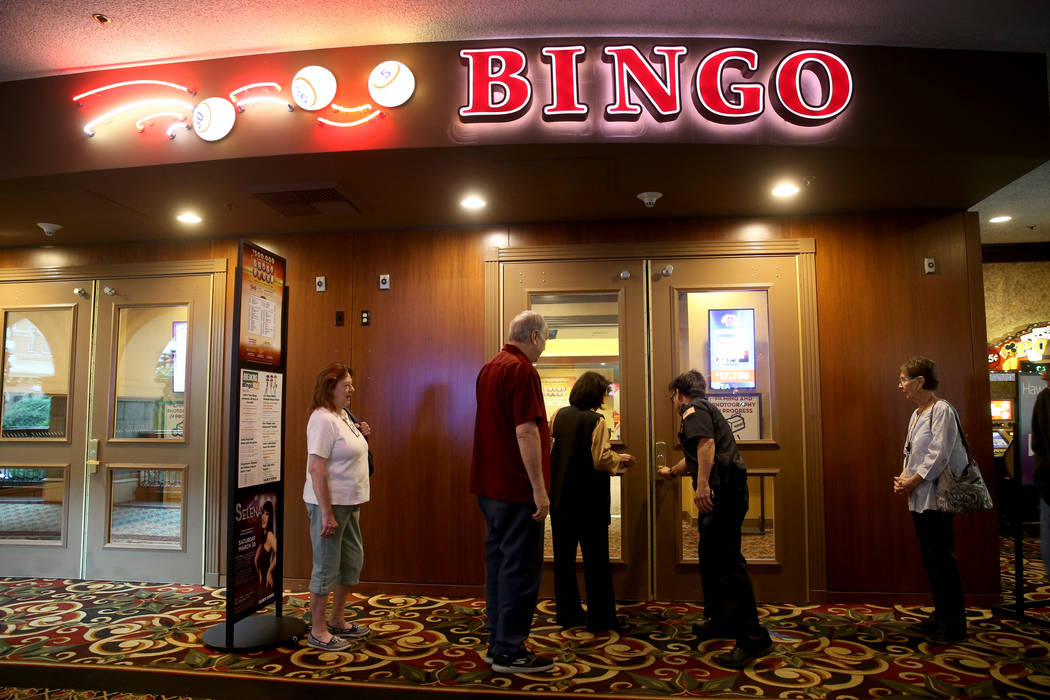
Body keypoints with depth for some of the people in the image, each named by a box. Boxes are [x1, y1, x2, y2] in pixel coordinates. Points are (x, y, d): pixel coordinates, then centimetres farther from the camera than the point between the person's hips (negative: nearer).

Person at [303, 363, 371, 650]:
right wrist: (327, 514, -24)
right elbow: (316, 469, -23)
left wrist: (360, 434, 9)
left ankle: (337, 621, 34)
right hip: (328, 503, -10)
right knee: (327, 567, 1)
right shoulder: (322, 419, -18)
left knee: (352, 560, 18)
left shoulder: (342, 416, 11)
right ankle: (317, 632, 16)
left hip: (349, 502, 10)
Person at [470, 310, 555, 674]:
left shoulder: (489, 368, 14)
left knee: (499, 563, 16)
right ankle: (509, 652, 8)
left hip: (490, 485, 10)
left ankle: (497, 643, 25)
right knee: (520, 569, 0)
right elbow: (526, 431, -22)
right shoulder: (522, 371, -16)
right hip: (516, 488, -10)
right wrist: (539, 488, -20)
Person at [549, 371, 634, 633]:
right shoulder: (595, 420, -13)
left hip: (560, 497, 5)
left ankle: (567, 612, 21)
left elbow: (550, 451, 10)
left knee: (564, 555, 13)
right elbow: (602, 460, -18)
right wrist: (622, 460, 0)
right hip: (588, 500, -5)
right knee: (595, 558, 4)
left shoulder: (558, 416, 3)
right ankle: (600, 618, 10)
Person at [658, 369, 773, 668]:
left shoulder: (694, 409, -2)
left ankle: (753, 638, -12)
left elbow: (706, 444, -21)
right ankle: (721, 621, 28)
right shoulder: (706, 408, 29)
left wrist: (702, 483, -30)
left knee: (727, 561, -13)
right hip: (725, 491, 11)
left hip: (722, 490, -11)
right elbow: (694, 457, 43)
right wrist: (671, 472, 59)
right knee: (711, 557, 17)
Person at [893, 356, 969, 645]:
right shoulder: (917, 414, 14)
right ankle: (941, 616, 26)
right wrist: (903, 477, 2)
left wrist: (912, 481, -13)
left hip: (935, 497, -9)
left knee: (942, 558, -3)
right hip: (919, 498, 9)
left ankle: (954, 624, 8)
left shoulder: (941, 410, -13)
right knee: (930, 558, 15)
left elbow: (939, 455, -18)